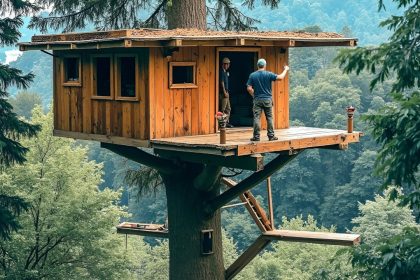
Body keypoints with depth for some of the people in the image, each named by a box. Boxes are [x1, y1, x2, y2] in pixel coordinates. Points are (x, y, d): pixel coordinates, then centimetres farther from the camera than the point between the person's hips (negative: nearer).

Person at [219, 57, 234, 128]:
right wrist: (225, 92, -19)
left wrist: (226, 92, 18)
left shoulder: (225, 72, 17)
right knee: (223, 109, -7)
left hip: (226, 92, 10)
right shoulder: (222, 72, -12)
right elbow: (222, 82, -16)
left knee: (228, 108, 12)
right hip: (223, 93, -10)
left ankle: (226, 122, 17)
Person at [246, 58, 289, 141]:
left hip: (257, 99, 0)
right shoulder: (269, 74, -5)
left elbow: (249, 88, -5)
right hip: (267, 99, 0)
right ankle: (271, 135, 9)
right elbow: (280, 77, -7)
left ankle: (256, 136, -1)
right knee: (269, 118, 7)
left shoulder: (252, 75, -2)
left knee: (257, 118, 1)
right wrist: (285, 70, 10)